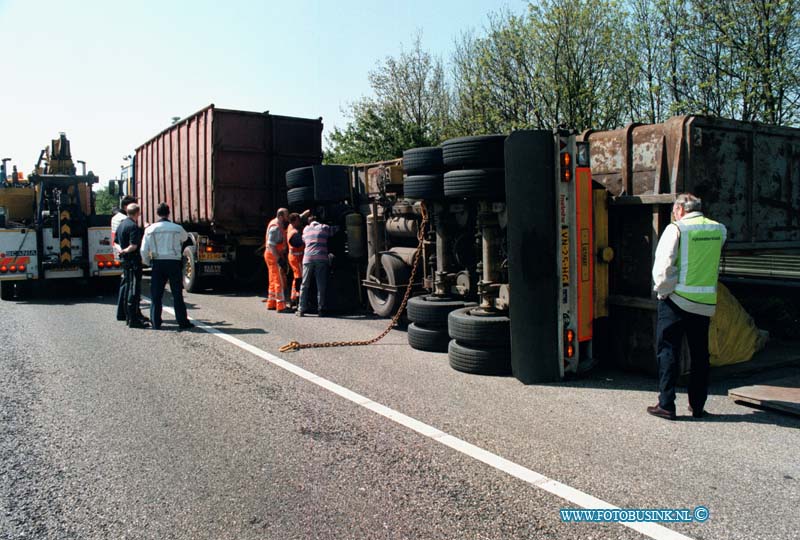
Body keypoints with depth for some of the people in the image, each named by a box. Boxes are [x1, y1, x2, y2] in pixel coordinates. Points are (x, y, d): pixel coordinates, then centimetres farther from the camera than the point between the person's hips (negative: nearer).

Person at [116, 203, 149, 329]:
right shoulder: (134, 226, -15)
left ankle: (130, 316, 25)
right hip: (133, 260, -10)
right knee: (134, 290, -8)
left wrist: (122, 250, 10)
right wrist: (125, 251, -10)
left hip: (124, 260, 10)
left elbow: (117, 242, 21)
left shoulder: (121, 225, 15)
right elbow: (133, 246, -21)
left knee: (129, 288, 16)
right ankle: (133, 319, -8)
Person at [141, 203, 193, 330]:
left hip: (158, 263, 1)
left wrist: (147, 262, 16)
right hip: (174, 262, -1)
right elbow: (185, 237, 19)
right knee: (177, 294, 4)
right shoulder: (177, 228, -4)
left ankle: (155, 322, 11)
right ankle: (182, 321, 6)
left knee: (156, 294, 9)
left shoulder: (150, 229, -1)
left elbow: (144, 250, -1)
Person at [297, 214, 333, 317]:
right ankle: (321, 309, 2)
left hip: (308, 258, 2)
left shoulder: (306, 229, 17)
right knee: (321, 285, 2)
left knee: (304, 285, 8)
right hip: (321, 258, -2)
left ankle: (302, 309, 7)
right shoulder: (325, 227, 9)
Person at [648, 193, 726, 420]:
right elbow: (713, 262, 14)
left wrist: (663, 289, -2)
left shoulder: (676, 229, -10)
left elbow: (663, 265, -14)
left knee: (668, 352, 4)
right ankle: (697, 406, 22)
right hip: (706, 302, 5)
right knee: (700, 354, 14)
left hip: (676, 299, -4)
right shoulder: (719, 229, 5)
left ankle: (666, 405, 5)